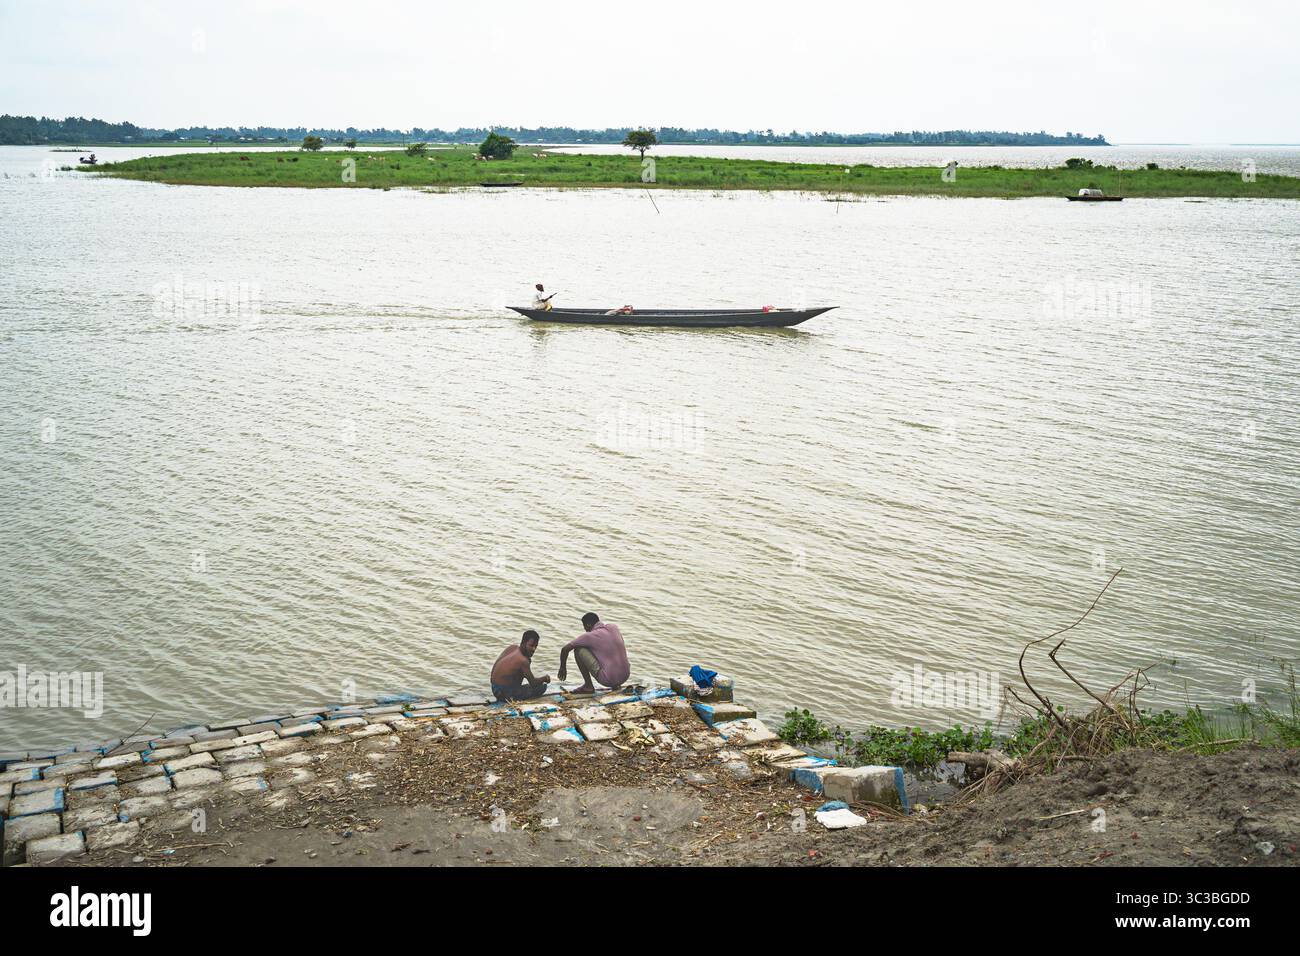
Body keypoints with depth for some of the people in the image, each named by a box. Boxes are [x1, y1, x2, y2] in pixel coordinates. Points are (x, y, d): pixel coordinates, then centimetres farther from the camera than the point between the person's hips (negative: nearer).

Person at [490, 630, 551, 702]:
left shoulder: (512, 648, 1)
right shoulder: (523, 661, -23)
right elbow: (533, 683, -16)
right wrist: (545, 678, 2)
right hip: (505, 693, -9)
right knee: (542, 686, -5)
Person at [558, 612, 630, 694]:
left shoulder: (590, 636, -6)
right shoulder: (614, 627, 10)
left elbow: (565, 649, 1)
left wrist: (563, 667, 20)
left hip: (608, 679, -6)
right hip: (625, 677, 6)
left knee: (578, 650, 4)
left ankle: (588, 686, 9)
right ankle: (615, 684, 22)